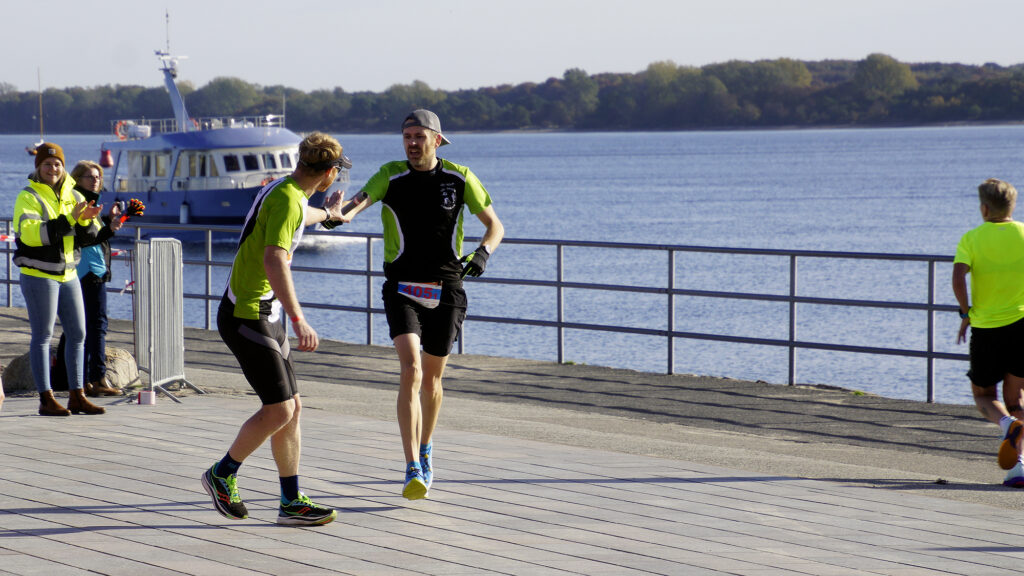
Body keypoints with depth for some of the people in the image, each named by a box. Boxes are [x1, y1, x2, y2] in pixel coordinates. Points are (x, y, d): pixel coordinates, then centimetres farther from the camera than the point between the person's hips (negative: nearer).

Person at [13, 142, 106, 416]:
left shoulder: (72, 196, 12)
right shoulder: (28, 197, -7)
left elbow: (89, 236, 8)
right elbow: (32, 234, -24)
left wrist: (87, 219, -14)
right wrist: (69, 219, -28)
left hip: (68, 275, 7)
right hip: (38, 275, -7)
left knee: (78, 334, 7)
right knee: (42, 336, -3)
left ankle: (76, 396, 14)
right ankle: (46, 399, -1)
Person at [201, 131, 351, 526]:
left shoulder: (286, 192, 12)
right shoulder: (286, 199, -19)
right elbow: (274, 261, -32)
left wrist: (327, 212, 61)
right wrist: (299, 321, -37)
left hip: (266, 316, 10)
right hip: (246, 316, -10)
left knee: (291, 408, 7)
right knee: (278, 410, -10)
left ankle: (291, 502, 10)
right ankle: (222, 475, 9)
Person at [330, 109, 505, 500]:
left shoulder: (459, 178, -1)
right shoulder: (391, 176, -5)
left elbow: (494, 225, 7)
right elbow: (362, 198, -25)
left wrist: (483, 251, -15)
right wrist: (342, 214, -49)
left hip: (447, 291, 2)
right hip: (403, 288, -2)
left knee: (432, 378, 12)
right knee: (411, 370, -19)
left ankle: (425, 451, 38)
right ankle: (413, 471, -22)